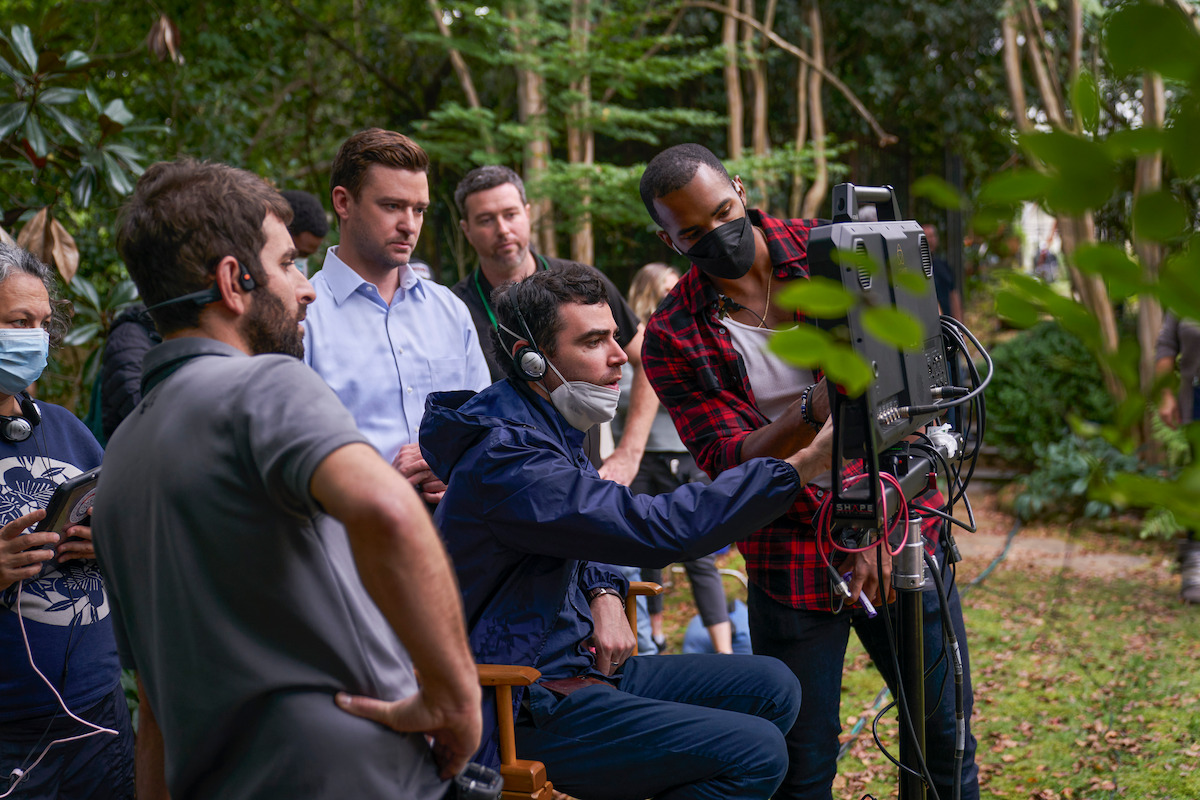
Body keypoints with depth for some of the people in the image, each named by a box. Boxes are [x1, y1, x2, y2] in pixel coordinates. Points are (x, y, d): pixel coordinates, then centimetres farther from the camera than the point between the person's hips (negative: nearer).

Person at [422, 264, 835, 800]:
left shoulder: (549, 427, 11)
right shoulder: (507, 458, -23)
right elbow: (657, 529, -31)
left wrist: (604, 595, 2)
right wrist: (803, 465, -28)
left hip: (581, 664, 10)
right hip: (525, 711, -10)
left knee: (769, 689, 6)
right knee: (755, 752, -20)